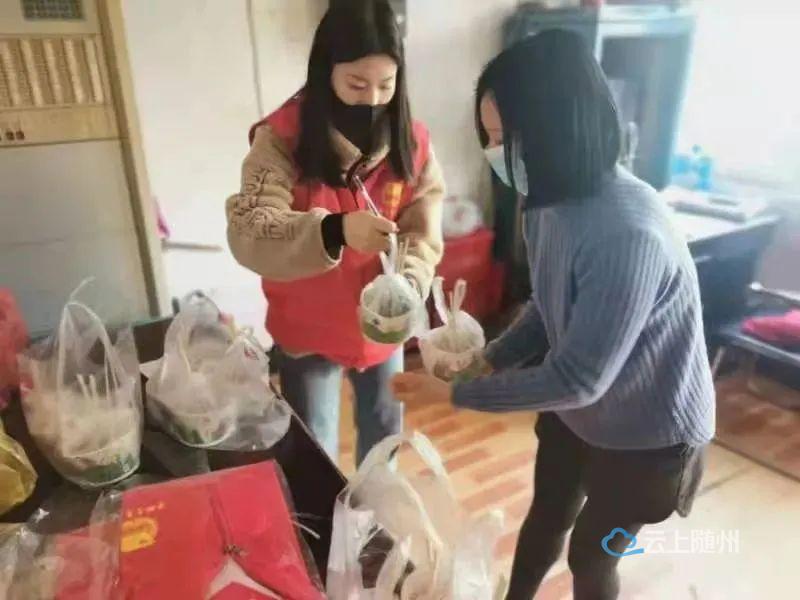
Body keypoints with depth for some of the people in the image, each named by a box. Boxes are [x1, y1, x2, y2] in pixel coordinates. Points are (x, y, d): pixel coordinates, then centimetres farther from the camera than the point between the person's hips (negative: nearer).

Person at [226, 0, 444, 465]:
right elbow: (248, 235, -27)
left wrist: (405, 287, -30)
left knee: (384, 439, 24)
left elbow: (423, 234, -9)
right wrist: (334, 231, -44)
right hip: (308, 331, -3)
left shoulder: (412, 140, -8)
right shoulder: (283, 137, -18)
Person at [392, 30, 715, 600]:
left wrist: (456, 392, -25)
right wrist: (490, 358, -8)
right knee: (545, 515, 26)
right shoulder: (553, 200, -11)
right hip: (576, 408, 7)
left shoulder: (629, 234, -37)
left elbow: (577, 378, -32)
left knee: (591, 552, 17)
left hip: (647, 432, -6)